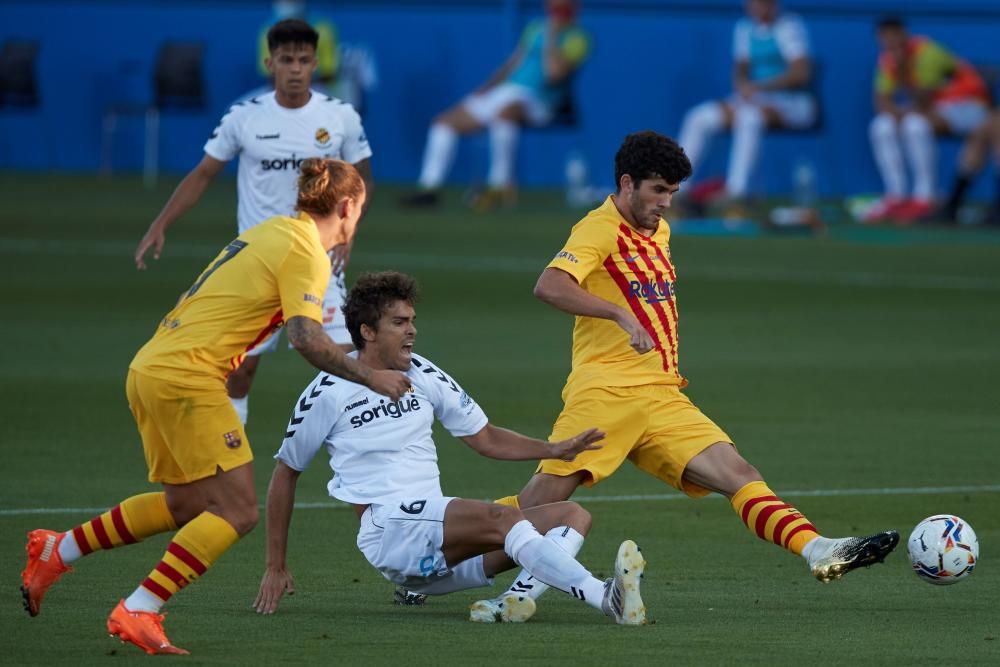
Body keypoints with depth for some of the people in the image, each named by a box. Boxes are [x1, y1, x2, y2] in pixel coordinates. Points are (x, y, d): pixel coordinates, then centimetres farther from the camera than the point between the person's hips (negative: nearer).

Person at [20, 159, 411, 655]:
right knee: (237, 510, -7)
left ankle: (55, 552, 27)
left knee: (186, 505, 20)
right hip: (186, 379, -9)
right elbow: (306, 339, -20)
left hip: (149, 370, 9)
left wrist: (302, 318, 29)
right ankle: (137, 613, -12)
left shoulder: (270, 230, 16)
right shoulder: (307, 254, -10)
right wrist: (370, 377, -13)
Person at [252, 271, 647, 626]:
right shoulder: (328, 393, -1)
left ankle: (520, 599, -31)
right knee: (502, 519, -33)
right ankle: (605, 597, -49)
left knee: (573, 515, -6)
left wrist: (553, 450, 3)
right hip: (389, 529, -8)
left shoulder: (423, 375, 14)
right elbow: (286, 472, 9)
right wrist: (275, 568, 10)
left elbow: (485, 439, 21)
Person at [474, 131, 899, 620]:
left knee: (739, 476, -8)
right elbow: (549, 286, -24)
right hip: (605, 392, -8)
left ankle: (819, 552, -21)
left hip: (662, 398, 8)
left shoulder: (658, 231, 20)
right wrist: (621, 314, -34)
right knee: (544, 499, -16)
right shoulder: (600, 230, -6)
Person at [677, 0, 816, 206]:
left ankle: (734, 192, -39)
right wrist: (742, 86, -9)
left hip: (793, 104, -7)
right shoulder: (744, 28, 12)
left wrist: (758, 87, -19)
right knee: (698, 118, -12)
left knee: (749, 115, -37)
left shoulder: (789, 26, -9)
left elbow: (801, 73, -17)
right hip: (754, 100, 7)